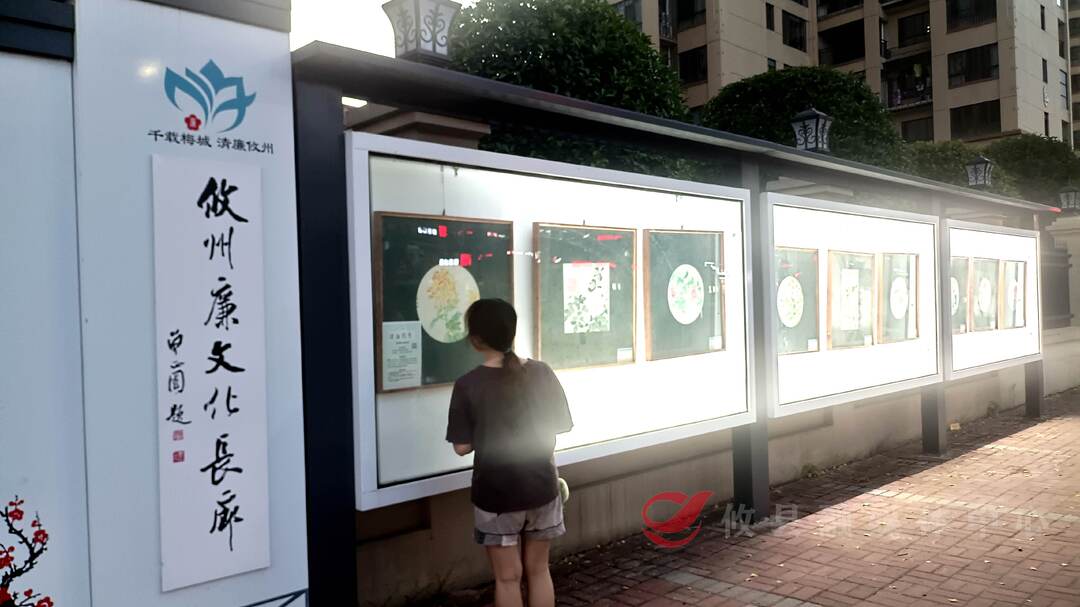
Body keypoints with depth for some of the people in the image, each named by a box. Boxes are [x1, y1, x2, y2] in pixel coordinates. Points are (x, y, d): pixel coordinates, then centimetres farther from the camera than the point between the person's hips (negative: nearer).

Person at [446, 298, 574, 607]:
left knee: (508, 577, 11)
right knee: (538, 570, 19)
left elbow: (462, 447, -12)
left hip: (496, 493, -3)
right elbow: (559, 425, 3)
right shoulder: (542, 373, -5)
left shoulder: (468, 385, -14)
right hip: (541, 488, 3)